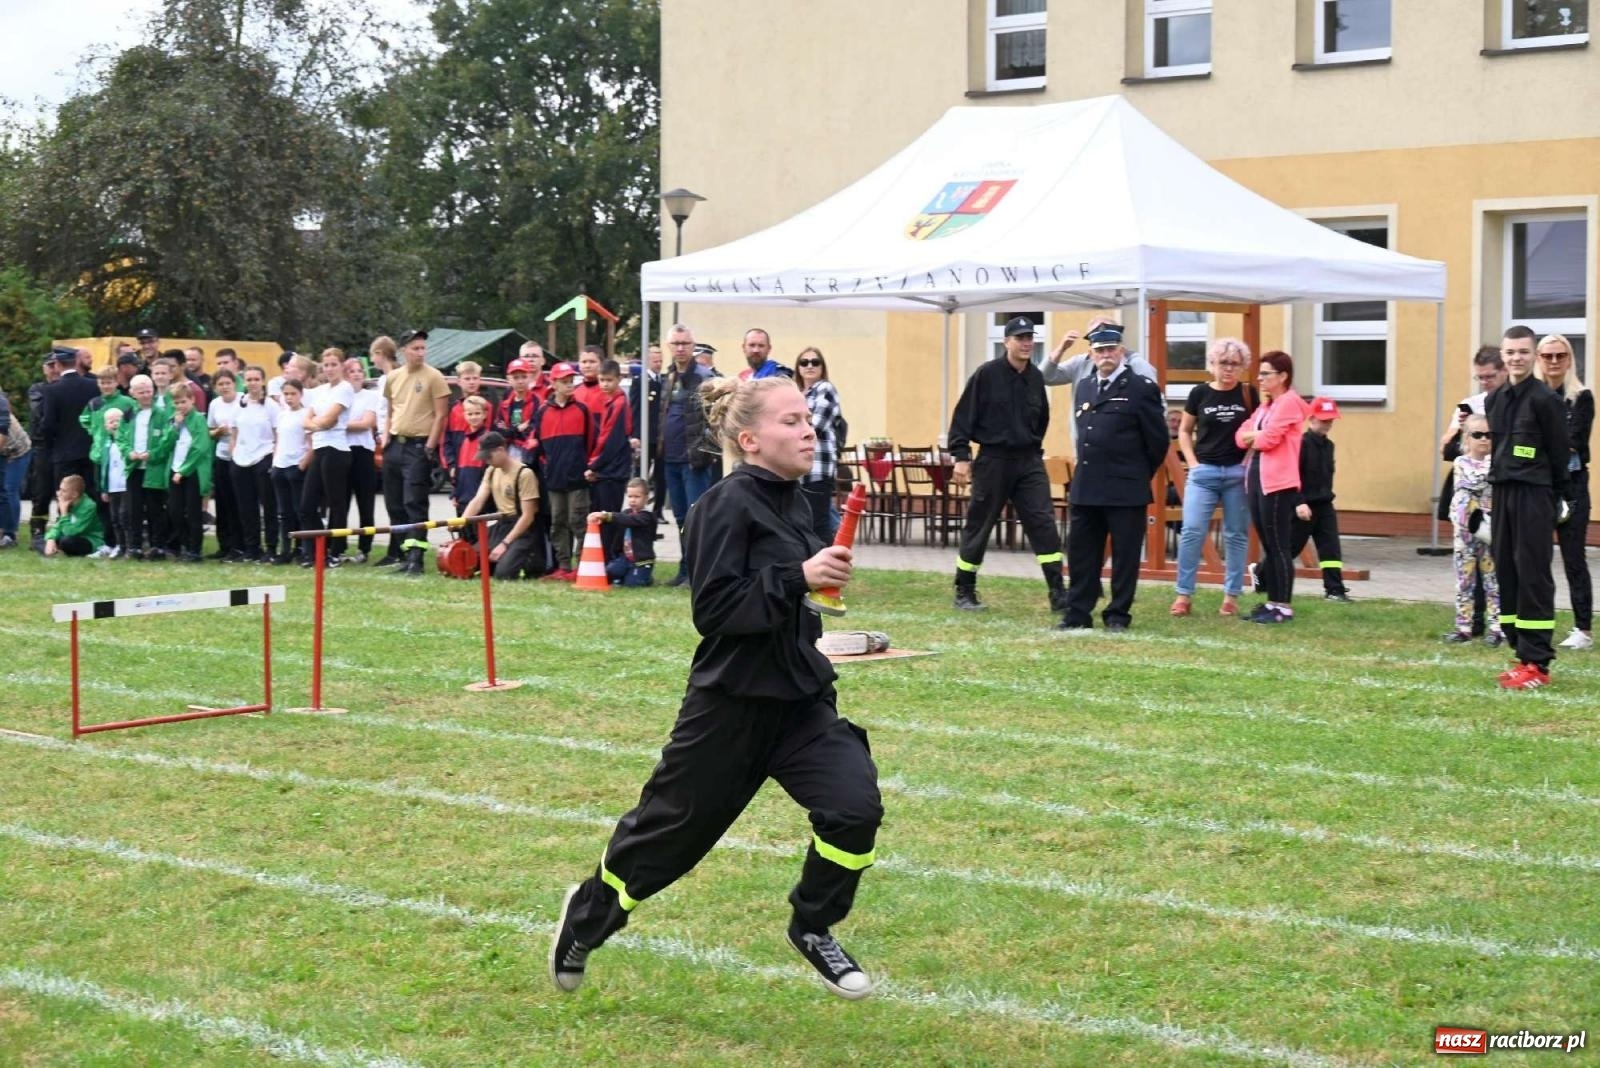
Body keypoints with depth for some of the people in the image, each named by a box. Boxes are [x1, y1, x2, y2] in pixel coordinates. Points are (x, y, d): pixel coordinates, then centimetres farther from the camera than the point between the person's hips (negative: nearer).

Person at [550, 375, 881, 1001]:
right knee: (672, 827, 11)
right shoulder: (728, 506, -18)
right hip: (732, 700, -6)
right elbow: (715, 608, -25)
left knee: (855, 806, -14)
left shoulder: (791, 501, 7)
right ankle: (588, 915, 38)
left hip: (800, 696, 6)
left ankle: (813, 929, 9)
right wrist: (798, 578, -29)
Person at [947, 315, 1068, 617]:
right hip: (993, 460, -4)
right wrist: (961, 456, -11)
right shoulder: (987, 374, -8)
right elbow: (963, 416, -7)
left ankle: (1058, 594, -6)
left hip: (1029, 462, 4)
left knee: (1044, 523, -6)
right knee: (978, 527, 5)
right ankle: (964, 592, 18)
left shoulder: (1036, 377, 6)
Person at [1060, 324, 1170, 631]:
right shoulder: (1084, 388, 13)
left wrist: (1138, 476, 4)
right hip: (1085, 488, 6)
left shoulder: (1142, 388, -6)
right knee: (1081, 552, 8)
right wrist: (1090, 470, 15)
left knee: (1125, 554, 2)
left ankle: (1118, 615, 11)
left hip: (1126, 491, -6)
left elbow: (1158, 441, -4)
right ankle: (1078, 613, 16)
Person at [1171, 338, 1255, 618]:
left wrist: (1249, 462, -4)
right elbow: (1184, 431, 11)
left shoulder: (1248, 394, 2)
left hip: (1238, 473, 0)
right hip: (1204, 471, 0)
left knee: (1236, 535, 5)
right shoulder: (1199, 393, 2)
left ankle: (1231, 595, 11)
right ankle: (1184, 594, -2)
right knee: (1192, 532, -7)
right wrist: (1193, 462, 0)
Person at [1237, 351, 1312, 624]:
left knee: (1279, 545, -6)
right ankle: (1272, 602, 16)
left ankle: (1284, 606, -3)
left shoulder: (1289, 402, -9)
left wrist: (1253, 438, 3)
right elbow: (1241, 436, 12)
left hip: (1278, 482, -9)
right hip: (1257, 478, 9)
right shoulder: (1265, 405, 20)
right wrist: (1259, 435, -7)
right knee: (1268, 545, 11)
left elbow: (1268, 439, -17)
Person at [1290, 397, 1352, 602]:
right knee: (1290, 546, 3)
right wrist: (1298, 503, -25)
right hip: (1303, 506, -7)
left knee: (1331, 546, -1)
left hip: (1324, 505, 7)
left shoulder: (1328, 445, 10)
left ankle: (1334, 589, -1)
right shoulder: (1302, 443, -15)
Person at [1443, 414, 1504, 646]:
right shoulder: (1461, 463, 3)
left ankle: (1496, 627, 3)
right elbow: (1473, 482, -15)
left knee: (1492, 579, 0)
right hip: (1464, 529, 0)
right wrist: (1493, 465, -23)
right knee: (1465, 579, 5)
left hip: (1489, 529, 0)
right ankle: (1463, 627, 11)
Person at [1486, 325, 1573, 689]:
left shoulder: (1545, 399, -9)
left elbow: (1560, 453, -7)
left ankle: (1537, 662, -6)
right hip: (1502, 492, 7)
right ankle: (1523, 652, 15)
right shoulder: (1494, 400, 12)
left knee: (1533, 573, -8)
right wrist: (1499, 479, 14)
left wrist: (1560, 497, -6)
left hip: (1534, 495, -7)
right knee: (1506, 570, 8)